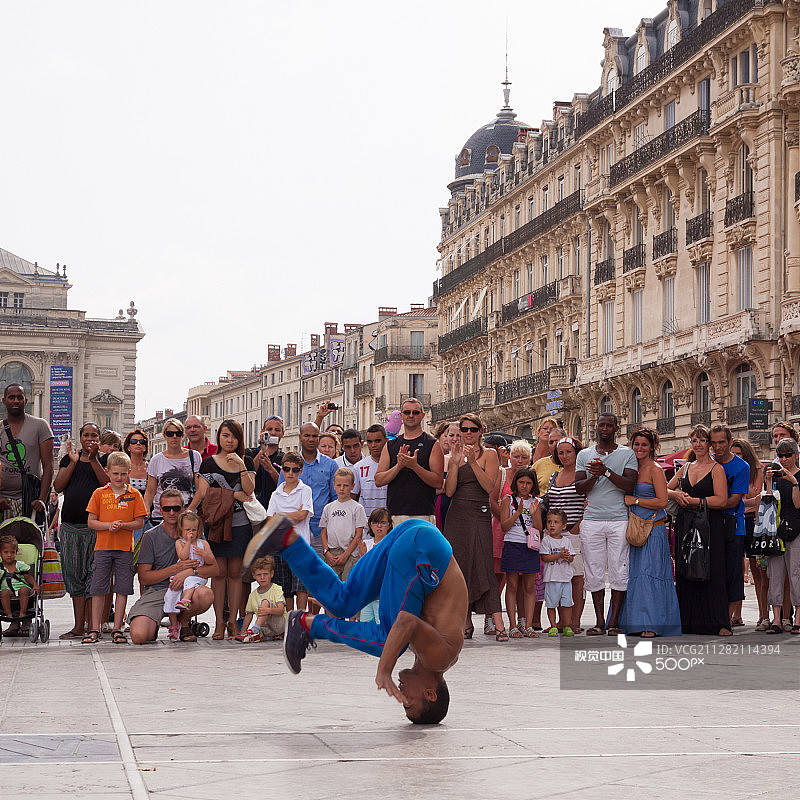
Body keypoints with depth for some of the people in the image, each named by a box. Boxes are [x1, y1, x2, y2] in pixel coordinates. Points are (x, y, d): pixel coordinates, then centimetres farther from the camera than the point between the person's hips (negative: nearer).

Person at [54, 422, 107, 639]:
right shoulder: (68, 459, 16)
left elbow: (108, 485, -9)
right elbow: (58, 487, 4)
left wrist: (93, 459, -12)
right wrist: (73, 463, -3)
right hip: (71, 525, 4)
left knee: (93, 574, -6)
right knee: (74, 575, 5)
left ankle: (90, 625, -3)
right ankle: (78, 626, 10)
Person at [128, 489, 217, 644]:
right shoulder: (150, 536, 1)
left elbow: (214, 568, 0)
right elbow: (143, 578, -3)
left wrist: (190, 571, -20)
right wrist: (177, 568, -13)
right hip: (154, 592, -2)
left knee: (206, 595, -34)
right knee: (138, 636, -28)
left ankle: (183, 620, 0)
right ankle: (153, 625, 12)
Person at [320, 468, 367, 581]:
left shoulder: (357, 508, 1)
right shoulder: (328, 508, 12)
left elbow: (358, 535, -3)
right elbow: (323, 532, 13)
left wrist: (346, 554, -10)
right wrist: (326, 552, -2)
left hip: (350, 554, -3)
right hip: (331, 554, 3)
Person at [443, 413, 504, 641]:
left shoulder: (489, 454, 3)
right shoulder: (455, 455, 13)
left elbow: (489, 486, -9)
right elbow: (449, 491, 3)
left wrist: (473, 461, -15)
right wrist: (456, 463, -6)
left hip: (479, 515, -4)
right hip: (456, 516, 4)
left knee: (484, 568, -13)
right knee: (459, 568, 3)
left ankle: (498, 625, -16)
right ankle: (466, 624, 11)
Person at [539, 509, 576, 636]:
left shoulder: (566, 541, 9)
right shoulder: (546, 540, -2)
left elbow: (571, 558, 8)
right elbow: (545, 558, -10)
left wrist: (568, 557, -15)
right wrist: (559, 555, -19)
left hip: (566, 578, 3)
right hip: (551, 578, -3)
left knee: (566, 603, 4)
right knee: (551, 604, 0)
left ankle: (567, 626, 12)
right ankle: (553, 627, 7)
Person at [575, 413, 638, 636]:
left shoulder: (627, 454, 7)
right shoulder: (585, 455, 14)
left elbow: (630, 485, -6)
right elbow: (579, 488, 6)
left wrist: (607, 472, -17)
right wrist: (594, 477, -13)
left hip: (619, 520, -2)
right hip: (591, 520, 2)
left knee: (619, 571, -4)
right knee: (594, 572, 1)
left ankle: (614, 621, 1)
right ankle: (599, 621, 7)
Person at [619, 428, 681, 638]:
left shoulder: (655, 470, -6)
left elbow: (662, 502, -14)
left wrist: (634, 501, -13)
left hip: (654, 530, -7)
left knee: (649, 574, -11)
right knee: (635, 574, 3)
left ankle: (652, 625, -10)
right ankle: (637, 623, 6)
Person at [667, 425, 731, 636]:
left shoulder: (716, 469, -1)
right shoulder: (686, 468, 16)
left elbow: (722, 500, -11)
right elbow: (665, 491, 17)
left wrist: (693, 501, -13)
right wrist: (676, 494, -5)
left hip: (710, 527, -5)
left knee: (712, 573, -8)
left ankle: (719, 624, -6)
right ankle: (689, 621, 8)